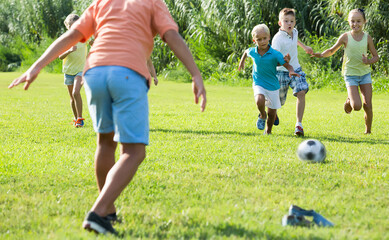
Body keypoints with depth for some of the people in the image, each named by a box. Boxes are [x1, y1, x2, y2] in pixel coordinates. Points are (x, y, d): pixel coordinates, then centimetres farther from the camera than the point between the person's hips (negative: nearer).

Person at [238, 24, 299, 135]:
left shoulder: (275, 54, -16)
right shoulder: (252, 52, -7)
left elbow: (287, 65, -16)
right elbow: (246, 52, 17)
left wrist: (291, 71, -37)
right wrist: (242, 62, 30)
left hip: (273, 85, 0)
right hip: (259, 84, 0)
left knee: (272, 112, 10)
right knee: (259, 101, -31)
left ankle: (268, 131, 36)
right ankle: (262, 116, 2)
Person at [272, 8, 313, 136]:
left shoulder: (295, 32, 2)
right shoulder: (277, 38, -20)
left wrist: (305, 47, 41)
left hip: (296, 69, 5)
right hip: (281, 72, -5)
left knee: (301, 93, -19)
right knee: (279, 101, 5)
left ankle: (299, 124, -19)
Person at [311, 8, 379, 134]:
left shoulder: (367, 38, -1)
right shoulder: (345, 37, -5)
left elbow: (376, 56, 6)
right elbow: (332, 50, 7)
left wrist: (369, 61, -15)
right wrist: (321, 54, -11)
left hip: (365, 73, 2)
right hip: (351, 74, -2)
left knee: (368, 105, -4)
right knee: (357, 106, -16)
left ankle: (368, 131, 16)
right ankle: (349, 101, 21)